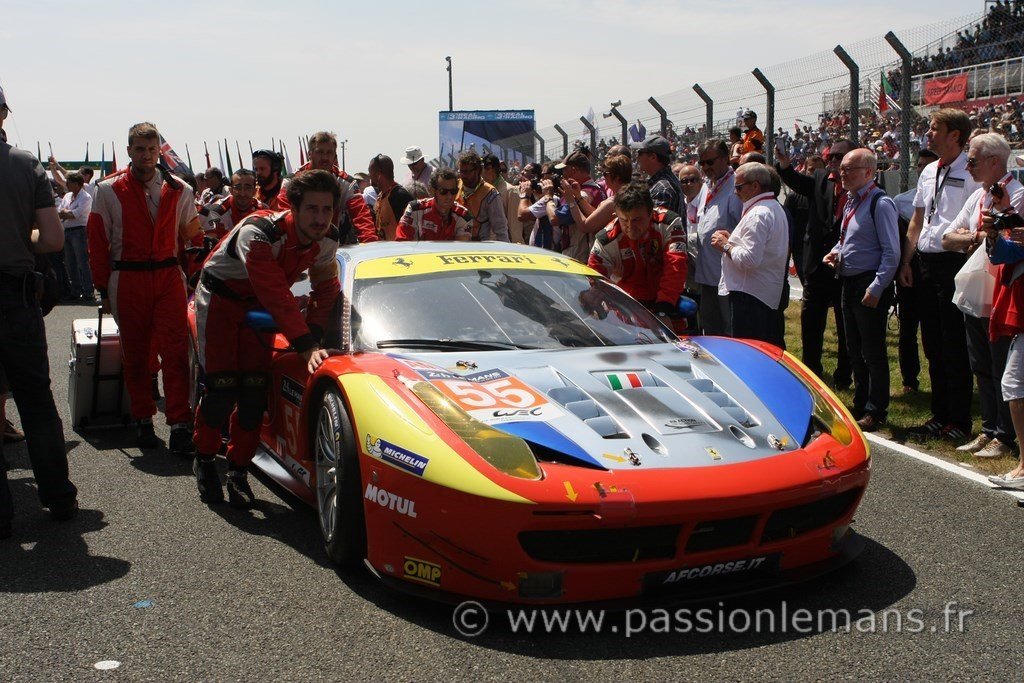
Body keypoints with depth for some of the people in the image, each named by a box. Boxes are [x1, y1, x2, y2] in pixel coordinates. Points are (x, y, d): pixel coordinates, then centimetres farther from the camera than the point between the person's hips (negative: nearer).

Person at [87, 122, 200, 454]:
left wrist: (190, 276, 10)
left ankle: (180, 426, -8)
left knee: (176, 352, -7)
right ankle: (143, 421, 18)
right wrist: (104, 289, 2)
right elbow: (98, 243, 4)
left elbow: (191, 236, 16)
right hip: (127, 280, 0)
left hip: (169, 277, 1)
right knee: (136, 355, 6)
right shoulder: (108, 190, 3)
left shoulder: (179, 190, 7)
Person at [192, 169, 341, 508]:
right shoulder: (258, 233, -36)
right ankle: (204, 460, 15)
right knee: (222, 386, -9)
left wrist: (314, 333, -19)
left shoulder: (326, 241, -17)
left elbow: (325, 290, -3)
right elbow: (277, 295, -41)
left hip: (259, 305, 5)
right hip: (220, 298, -5)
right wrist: (306, 346, -45)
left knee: (254, 388, -4)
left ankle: (238, 469, 10)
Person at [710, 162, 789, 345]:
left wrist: (726, 245, -9)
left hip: (749, 294, -11)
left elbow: (749, 259, -24)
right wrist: (733, 239, 14)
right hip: (768, 294, 11)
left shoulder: (758, 215, -16)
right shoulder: (775, 207, 17)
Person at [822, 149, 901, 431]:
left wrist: (876, 289, -21)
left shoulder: (880, 203, -15)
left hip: (870, 286, -9)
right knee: (855, 350, 16)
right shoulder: (851, 201, 12)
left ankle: (876, 411, 11)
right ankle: (860, 405, 28)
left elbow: (891, 252, -18)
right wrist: (835, 252, 5)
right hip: (849, 282, 9)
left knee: (873, 352, 0)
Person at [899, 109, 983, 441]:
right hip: (926, 264, 8)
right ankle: (940, 416, 24)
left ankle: (959, 422, 9)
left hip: (955, 263, -8)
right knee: (933, 345, 13)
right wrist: (906, 261, 15)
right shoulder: (928, 172, 14)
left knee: (955, 347, -1)